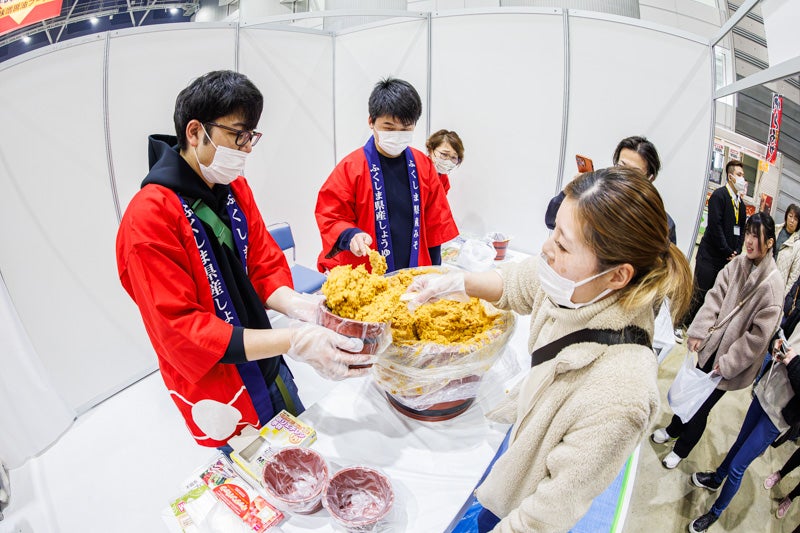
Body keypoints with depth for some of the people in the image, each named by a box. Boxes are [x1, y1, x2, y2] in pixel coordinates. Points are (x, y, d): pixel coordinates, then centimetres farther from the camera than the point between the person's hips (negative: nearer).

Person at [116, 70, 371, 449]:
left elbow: (264, 267, 1)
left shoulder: (235, 188, -1)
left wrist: (295, 305, -22)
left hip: (271, 372, 7)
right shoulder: (149, 218, -23)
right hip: (220, 398, -6)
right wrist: (292, 341, -35)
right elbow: (179, 333, -25)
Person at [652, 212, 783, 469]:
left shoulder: (772, 284, -21)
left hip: (733, 360, -4)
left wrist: (728, 362, -15)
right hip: (712, 346, 5)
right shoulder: (737, 264, -5)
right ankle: (673, 429, 47)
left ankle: (681, 450, 34)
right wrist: (698, 332, -11)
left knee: (702, 406, 11)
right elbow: (715, 297, -3)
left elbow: (759, 334, -19)